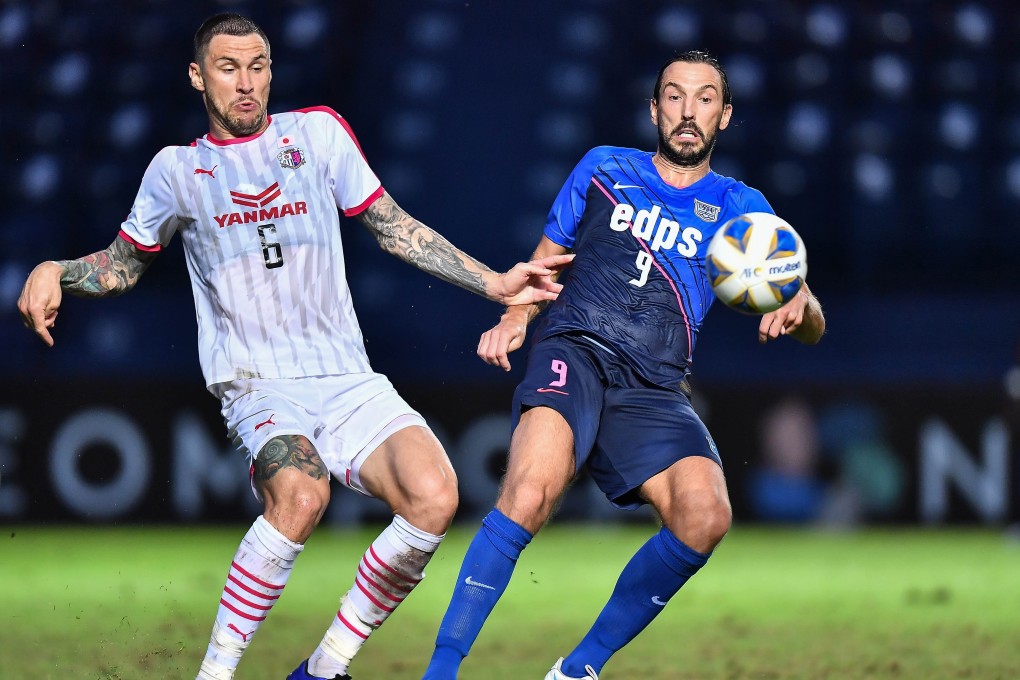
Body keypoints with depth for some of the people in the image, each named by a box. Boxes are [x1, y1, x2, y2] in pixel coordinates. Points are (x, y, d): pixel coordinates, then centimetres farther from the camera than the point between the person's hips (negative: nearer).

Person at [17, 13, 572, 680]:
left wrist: (495, 283, 12)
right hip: (258, 386, -3)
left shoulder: (319, 131, 9)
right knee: (300, 493, -37)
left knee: (433, 498, -25)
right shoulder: (178, 169, 8)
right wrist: (55, 271, 1)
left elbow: (394, 227, 17)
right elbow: (123, 265, 21)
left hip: (349, 381, 3)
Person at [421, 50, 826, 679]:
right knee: (531, 493, -33)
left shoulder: (739, 208, 18)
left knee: (706, 517, -26)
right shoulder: (604, 169, 18)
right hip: (575, 351, -2)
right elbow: (545, 265, 24)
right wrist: (515, 318, 2)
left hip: (652, 391, 2)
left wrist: (798, 307, -15)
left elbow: (811, 324, 10)